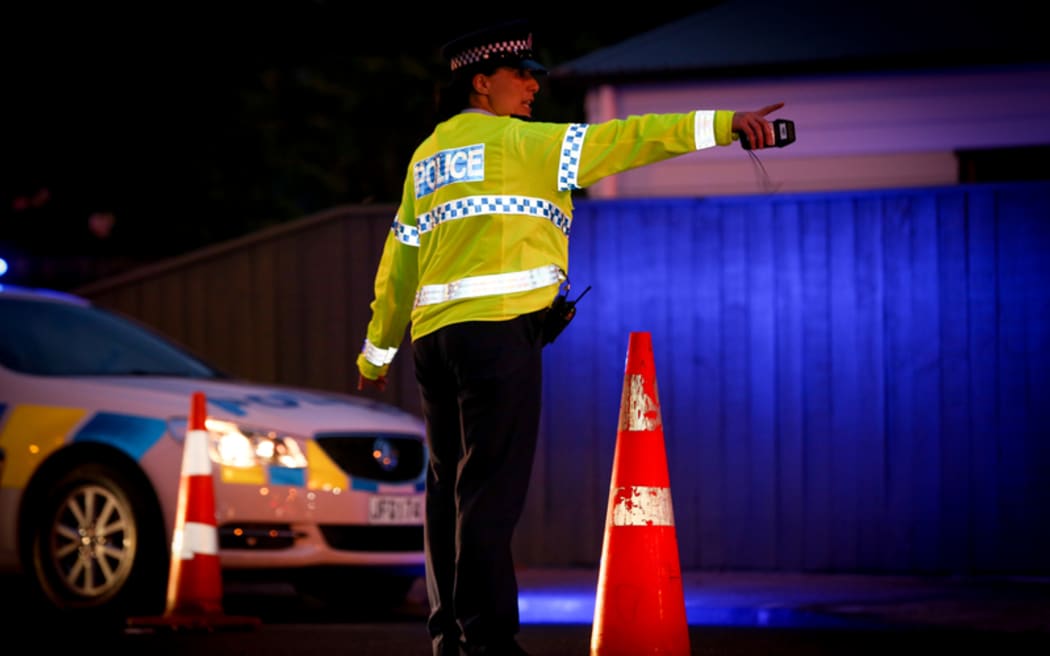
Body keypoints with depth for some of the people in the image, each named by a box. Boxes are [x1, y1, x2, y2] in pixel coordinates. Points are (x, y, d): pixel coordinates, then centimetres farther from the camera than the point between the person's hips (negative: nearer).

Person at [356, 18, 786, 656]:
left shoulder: (429, 155, 20)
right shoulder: (516, 142, -2)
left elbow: (400, 259, 22)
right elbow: (617, 142, -12)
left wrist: (377, 351, 29)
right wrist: (722, 124, -17)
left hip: (434, 332, 8)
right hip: (497, 324, -8)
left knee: (451, 483, 11)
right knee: (492, 484, -9)